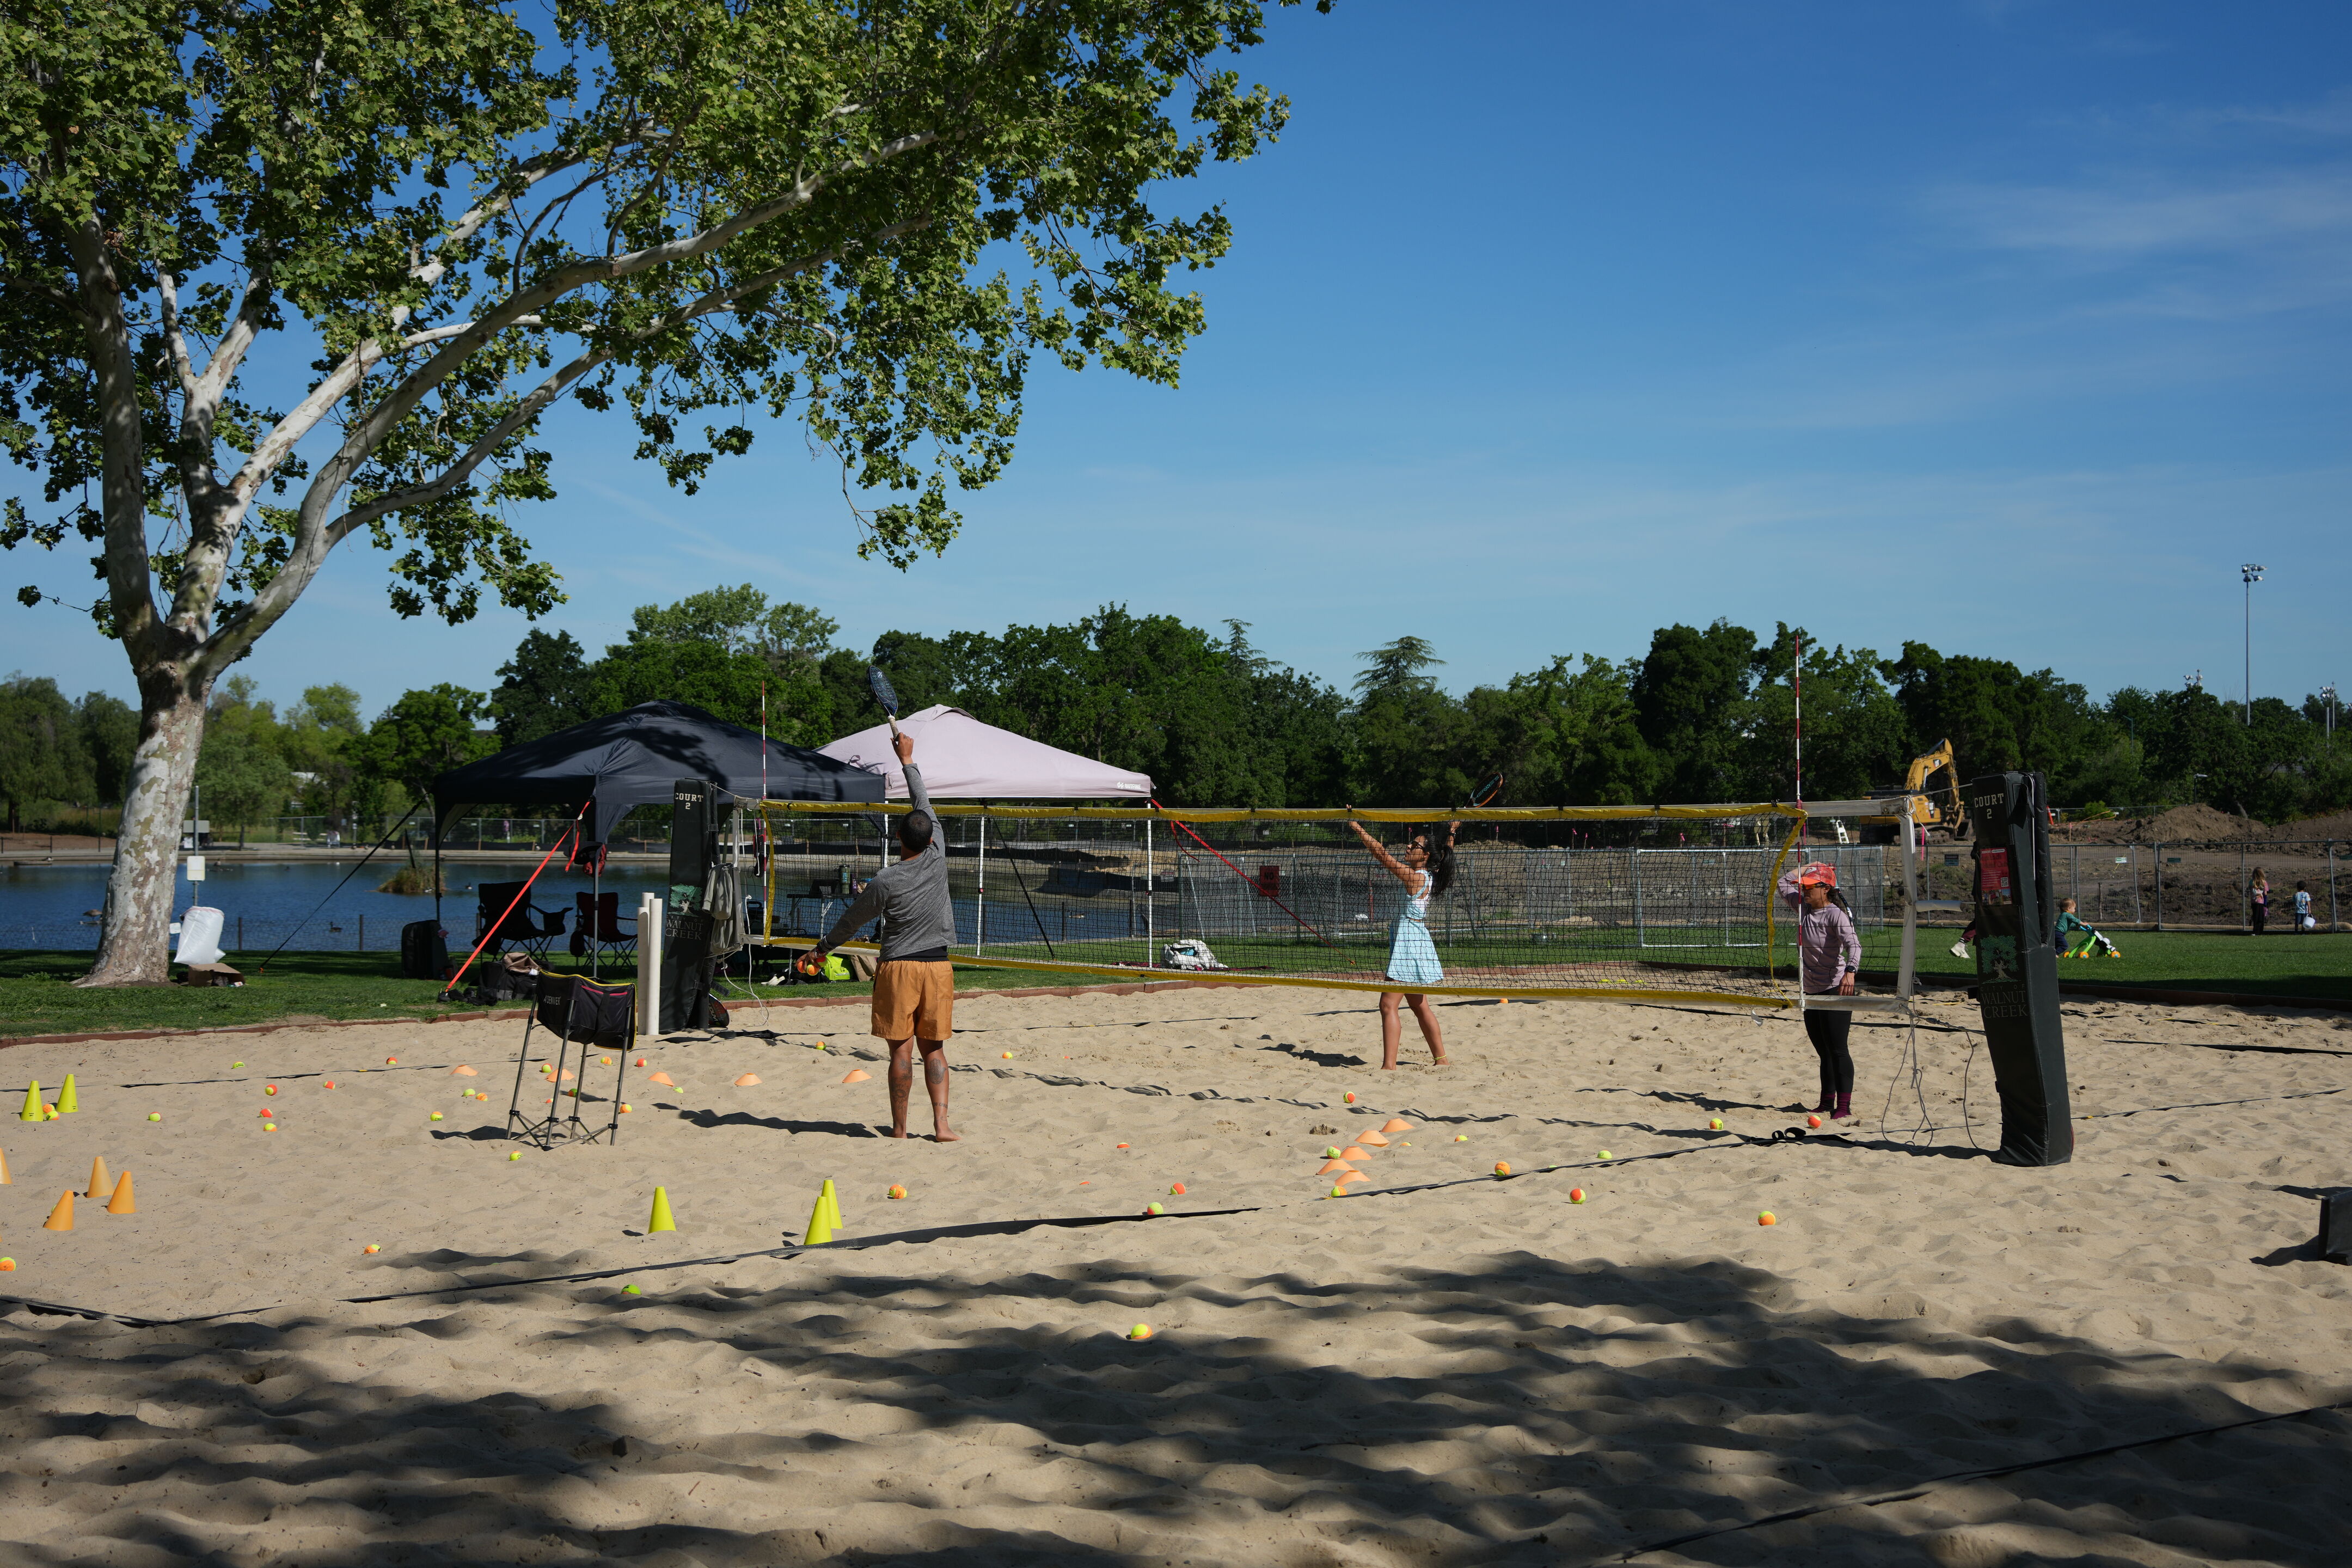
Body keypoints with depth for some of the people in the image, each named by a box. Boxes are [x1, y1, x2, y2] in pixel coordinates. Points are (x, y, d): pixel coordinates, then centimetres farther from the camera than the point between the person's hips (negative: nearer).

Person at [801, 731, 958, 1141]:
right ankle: (941, 1125, 2)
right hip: (937, 967, 3)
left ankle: (899, 1128, 8)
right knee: (934, 1049, 9)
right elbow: (925, 806, 9)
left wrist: (821, 949, 19)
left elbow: (851, 920, 3)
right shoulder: (937, 861, -3)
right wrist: (908, 761, 20)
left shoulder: (885, 881, -10)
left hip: (898, 968, -3)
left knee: (901, 1050, 1)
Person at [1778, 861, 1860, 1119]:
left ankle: (1844, 1106, -4)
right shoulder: (1804, 907, 9)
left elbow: (1854, 945, -28)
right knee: (1823, 1051, 13)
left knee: (1837, 1050, -7)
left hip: (1835, 990, -8)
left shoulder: (1835, 914, -14)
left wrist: (1850, 971, -44)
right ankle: (1827, 1103, 19)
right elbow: (1784, 883, 21)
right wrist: (1809, 867, 15)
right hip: (1812, 991, 8)